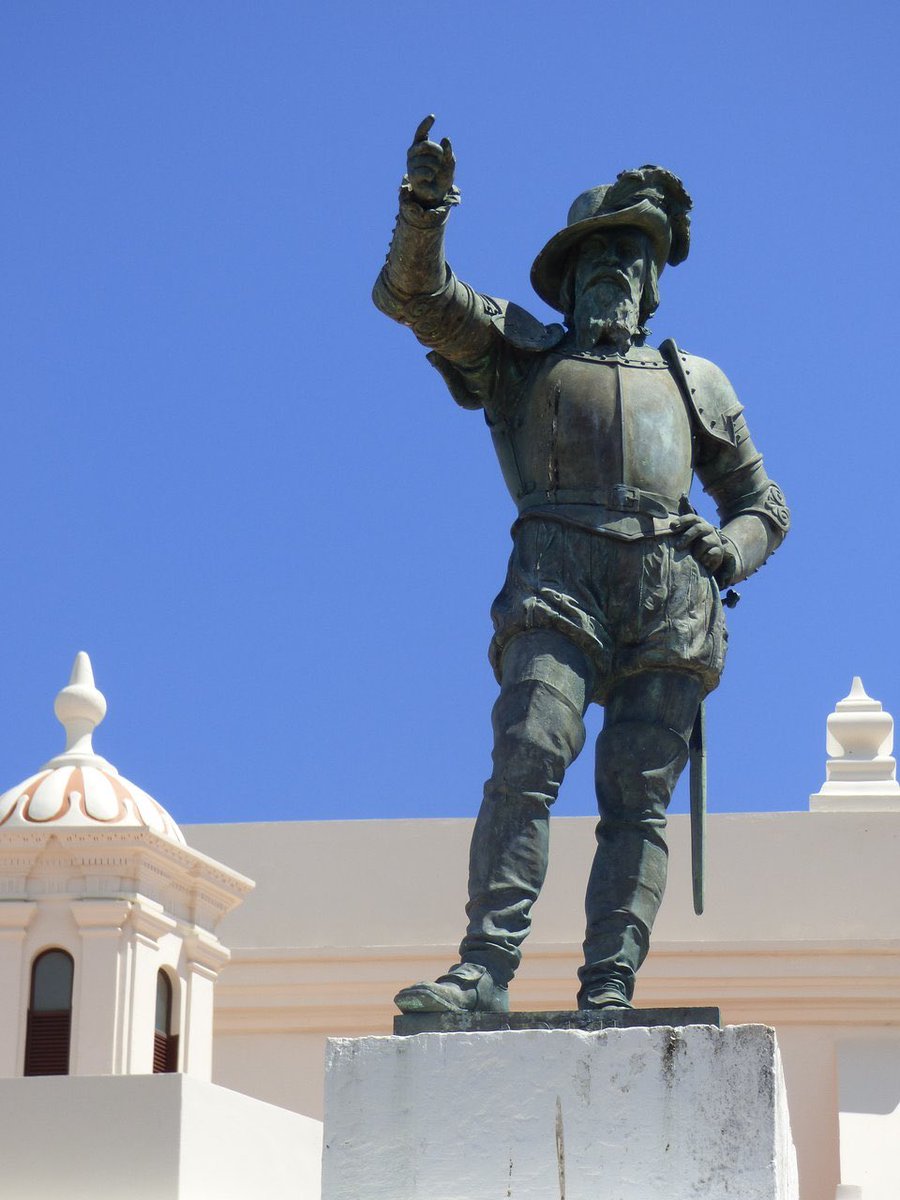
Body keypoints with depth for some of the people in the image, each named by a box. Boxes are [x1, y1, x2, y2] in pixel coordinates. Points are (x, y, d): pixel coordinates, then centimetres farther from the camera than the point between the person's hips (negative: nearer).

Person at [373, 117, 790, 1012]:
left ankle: (610, 989, -15)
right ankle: (486, 969, -27)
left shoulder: (692, 383, 31)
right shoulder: (519, 353, 25)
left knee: (637, 797, -9)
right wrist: (425, 207, -8)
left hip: (672, 599, 2)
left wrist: (729, 551, 8)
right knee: (525, 763, -20)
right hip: (560, 583, -2)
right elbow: (411, 293, 11)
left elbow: (764, 504, 31)